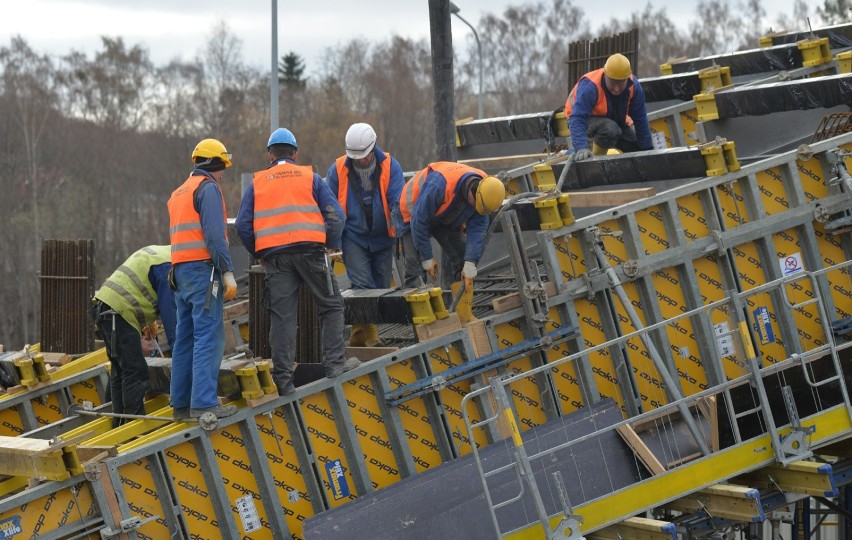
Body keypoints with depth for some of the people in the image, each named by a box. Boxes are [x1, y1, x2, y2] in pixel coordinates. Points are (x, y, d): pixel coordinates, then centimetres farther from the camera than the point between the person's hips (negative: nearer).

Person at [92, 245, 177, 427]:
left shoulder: (156, 252, 20)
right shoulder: (167, 265, -11)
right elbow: (168, 308, -13)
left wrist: (148, 321, 20)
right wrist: (176, 345, -10)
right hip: (118, 312, -11)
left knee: (120, 370, 16)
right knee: (136, 371, -10)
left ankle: (119, 425, 21)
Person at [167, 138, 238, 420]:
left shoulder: (178, 193, 23)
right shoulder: (208, 188, -6)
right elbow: (215, 235, -16)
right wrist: (228, 273, -17)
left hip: (181, 269, 9)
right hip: (203, 269, -9)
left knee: (185, 338, 11)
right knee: (209, 336, -12)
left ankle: (181, 402, 11)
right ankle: (204, 402, -19)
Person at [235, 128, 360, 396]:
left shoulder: (257, 183, 14)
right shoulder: (310, 177, 11)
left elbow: (243, 225, 8)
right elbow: (335, 214, 4)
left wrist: (259, 253, 18)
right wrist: (330, 245, 16)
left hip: (275, 256, 2)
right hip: (309, 250, -2)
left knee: (282, 316, 1)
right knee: (331, 306, 12)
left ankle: (283, 379, -1)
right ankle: (334, 362, 5)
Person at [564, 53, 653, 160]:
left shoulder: (633, 85, -20)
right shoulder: (590, 86, -35)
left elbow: (640, 120, -11)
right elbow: (577, 119, -43)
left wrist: (647, 150, -12)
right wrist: (581, 148, -58)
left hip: (615, 120, 6)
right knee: (610, 130, -36)